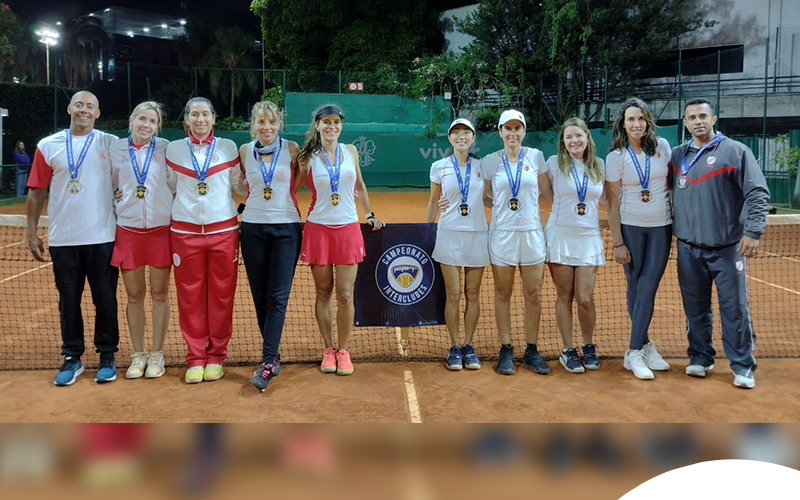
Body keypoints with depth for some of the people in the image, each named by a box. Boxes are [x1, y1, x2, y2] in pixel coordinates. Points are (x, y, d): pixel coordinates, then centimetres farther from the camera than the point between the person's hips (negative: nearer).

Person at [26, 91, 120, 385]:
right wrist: (31, 233, 5)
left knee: (105, 300, 4)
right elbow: (36, 192, 8)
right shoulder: (48, 146, 6)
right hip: (62, 239, 1)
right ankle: (72, 358, 20)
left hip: (102, 238, -1)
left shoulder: (111, 144, 4)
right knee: (68, 301, 7)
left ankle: (107, 356, 17)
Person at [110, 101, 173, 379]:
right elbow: (109, 187, 16)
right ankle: (138, 355, 20)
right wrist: (116, 196, 0)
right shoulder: (116, 149, 5)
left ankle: (156, 354, 17)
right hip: (128, 229, 1)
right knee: (134, 295, 7)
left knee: (160, 293, 5)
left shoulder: (165, 148, 1)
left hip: (161, 228, -1)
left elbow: (176, 184, 3)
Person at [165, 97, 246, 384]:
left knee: (221, 295, 3)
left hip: (223, 229, 0)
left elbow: (239, 185, 12)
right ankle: (195, 358, 15)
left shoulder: (227, 147, 5)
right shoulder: (174, 149, 6)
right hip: (185, 230, 0)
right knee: (190, 296, 3)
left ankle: (215, 356, 16)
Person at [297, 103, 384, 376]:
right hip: (318, 229, -1)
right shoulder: (308, 157, 0)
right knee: (323, 293, 6)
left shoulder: (351, 151, 7)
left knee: (345, 295, -1)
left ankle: (343, 350, 15)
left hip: (348, 229, 1)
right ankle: (328, 350, 20)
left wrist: (370, 215, 17)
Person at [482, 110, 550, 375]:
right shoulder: (490, 161, 2)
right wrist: (500, 205, -5)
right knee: (503, 294, 5)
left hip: (532, 232, 1)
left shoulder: (535, 156, 4)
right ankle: (506, 350, 16)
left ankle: (531, 350, 17)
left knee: (533, 295, 4)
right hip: (502, 232, -1)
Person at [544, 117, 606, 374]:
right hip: (560, 236, -1)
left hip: (589, 238, 1)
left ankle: (588, 346, 20)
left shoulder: (599, 165, 7)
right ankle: (568, 350, 16)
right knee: (564, 296, 3)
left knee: (585, 298, -4)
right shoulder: (554, 163, -1)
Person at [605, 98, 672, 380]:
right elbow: (613, 205, -5)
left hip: (661, 227, 1)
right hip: (630, 228, -1)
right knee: (635, 288, 3)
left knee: (647, 288, -3)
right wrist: (618, 243, -8)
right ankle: (646, 346, 16)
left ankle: (635, 352, 1)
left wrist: (679, 215, 9)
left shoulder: (662, 146, 0)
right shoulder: (615, 157, -6)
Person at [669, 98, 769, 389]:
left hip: (727, 248, -3)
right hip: (688, 249, 3)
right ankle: (700, 357, 24)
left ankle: (743, 366, 12)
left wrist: (752, 231, -17)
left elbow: (758, 194, -7)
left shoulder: (736, 151, -3)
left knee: (735, 308, 0)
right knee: (695, 307, 10)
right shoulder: (677, 155, 8)